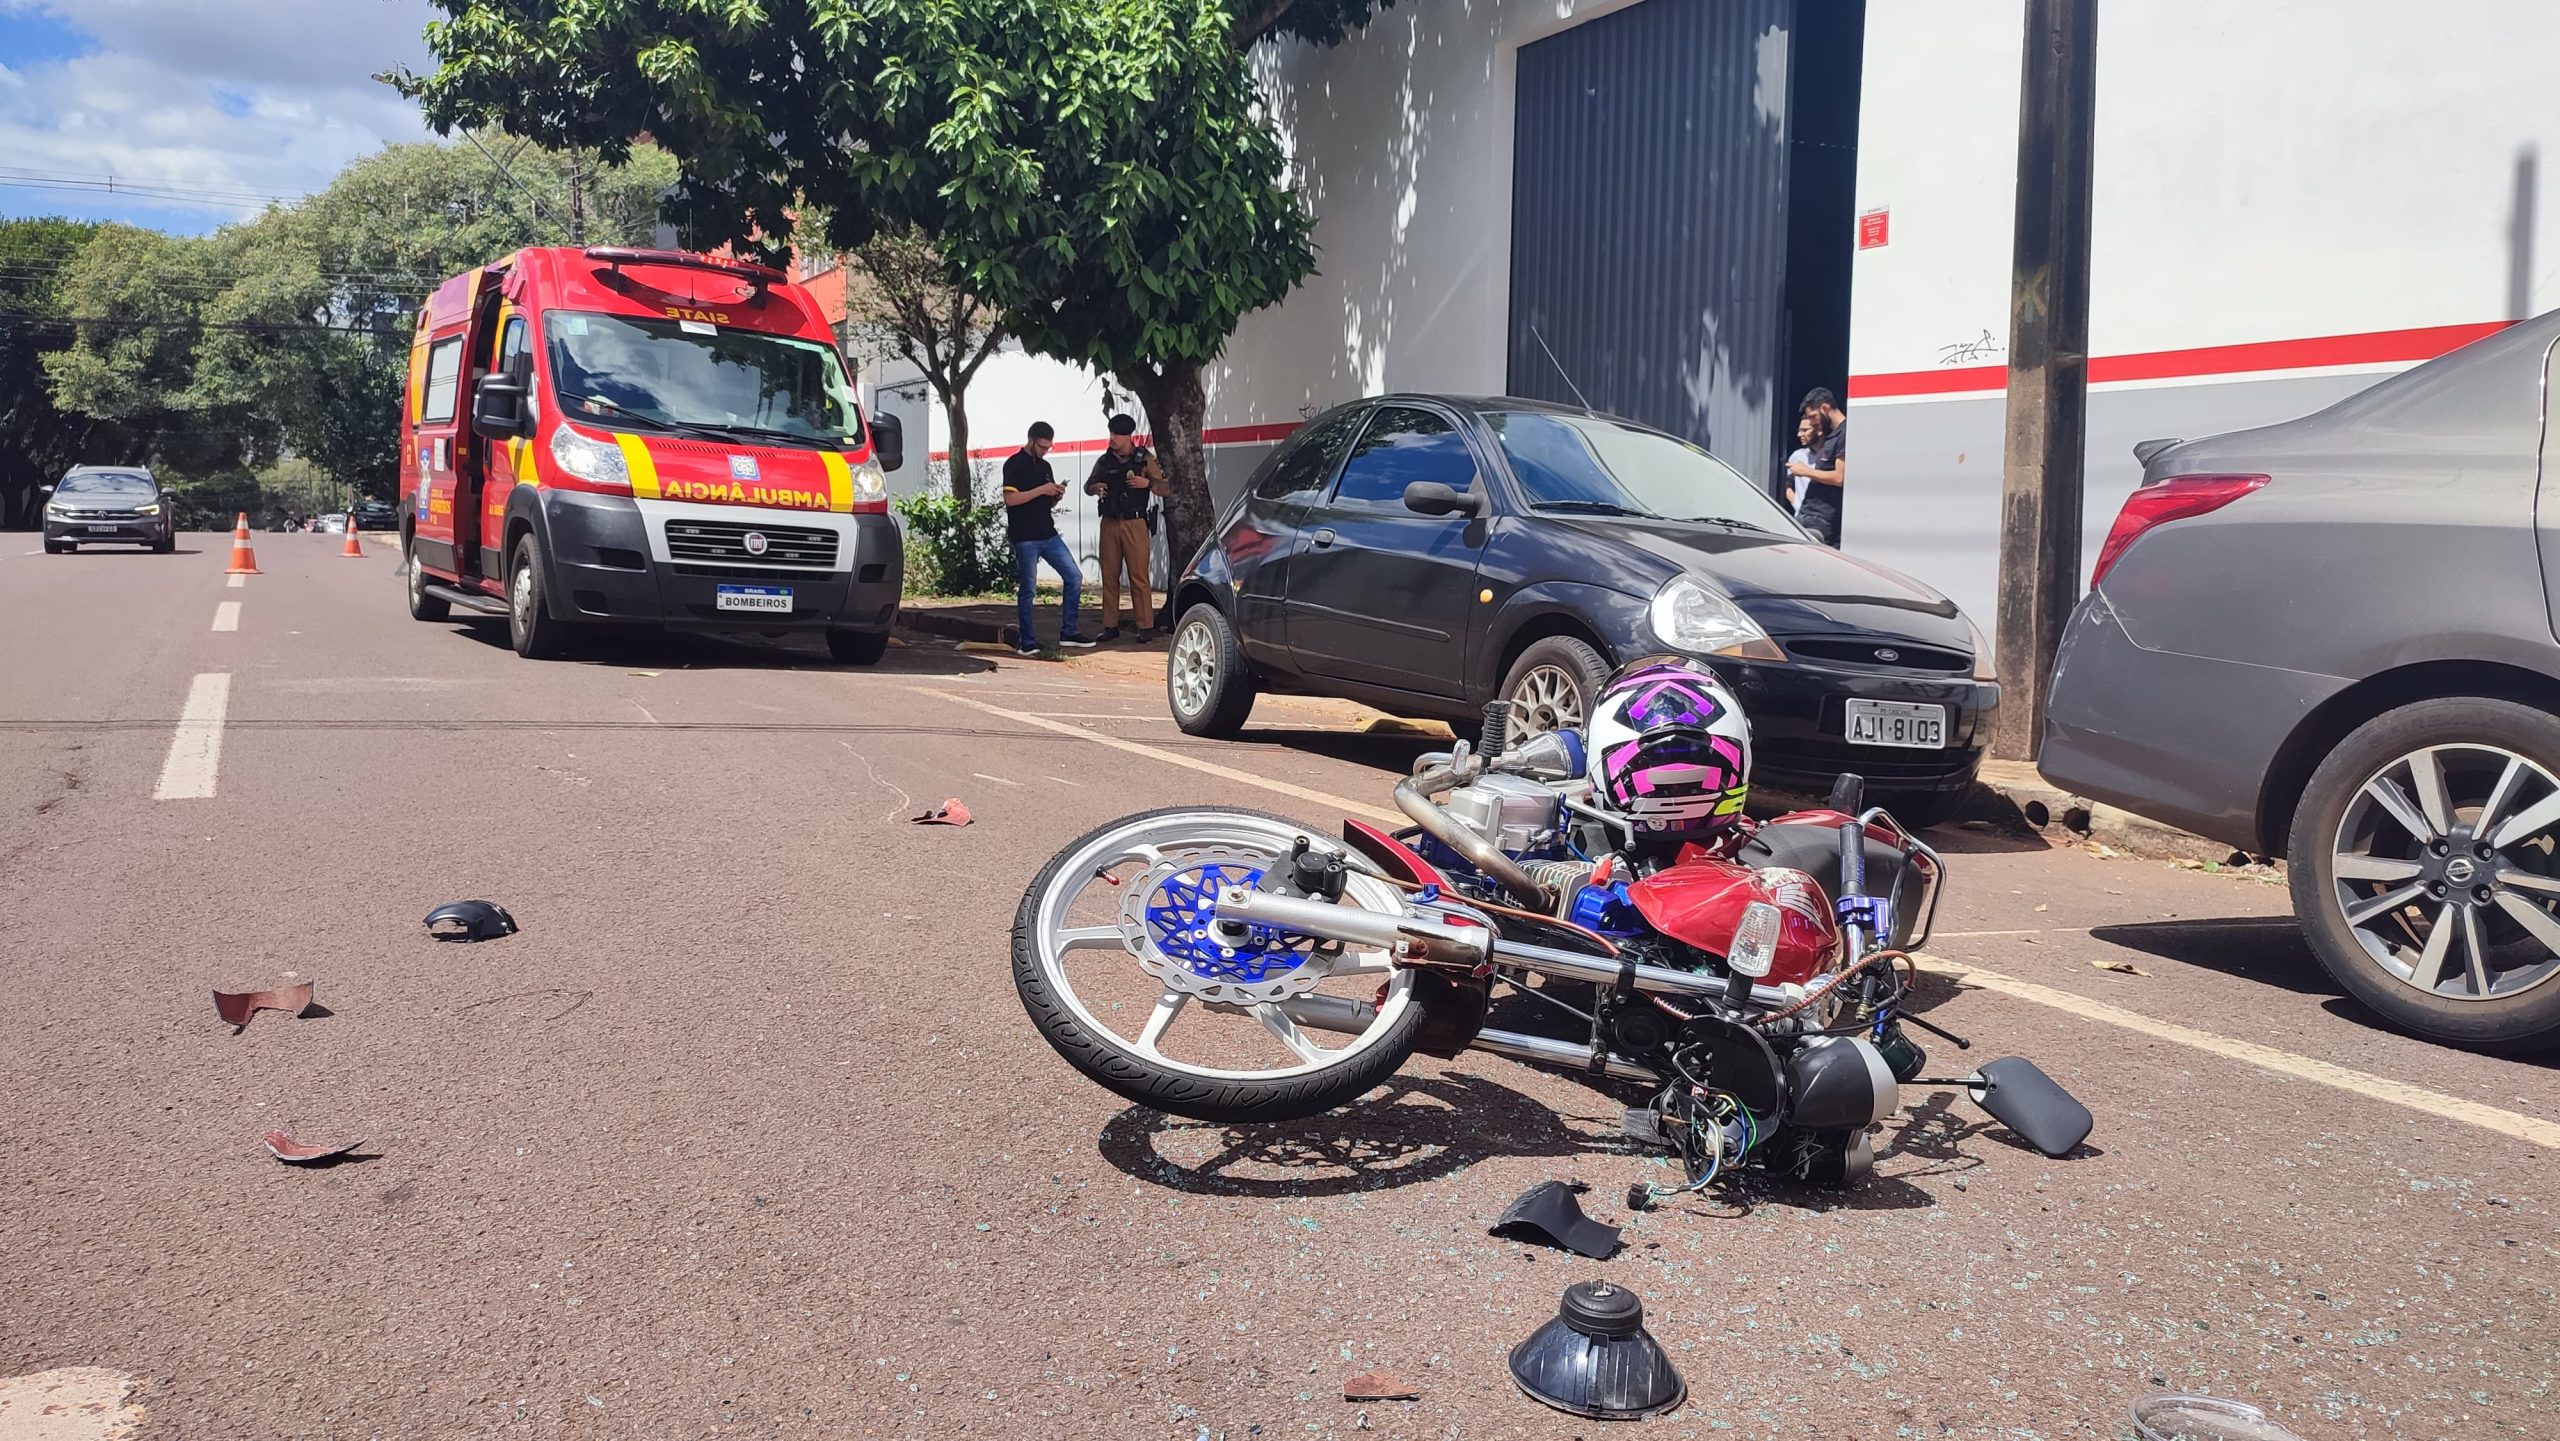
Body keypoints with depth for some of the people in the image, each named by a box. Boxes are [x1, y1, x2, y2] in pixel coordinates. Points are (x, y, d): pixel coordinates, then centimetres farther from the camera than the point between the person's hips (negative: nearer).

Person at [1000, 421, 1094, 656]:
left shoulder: (1045, 466, 17)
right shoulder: (1014, 464, -5)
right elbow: (1010, 498, -15)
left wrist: (1057, 496, 0)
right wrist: (1041, 490, -16)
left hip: (1048, 535, 7)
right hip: (1025, 537, -7)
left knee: (1074, 577, 3)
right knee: (1027, 589, -2)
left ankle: (1068, 634, 10)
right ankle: (1027, 642, 6)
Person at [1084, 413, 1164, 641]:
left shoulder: (1144, 459, 2)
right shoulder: (1104, 461, 11)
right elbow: (1087, 486, 20)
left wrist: (1147, 482, -16)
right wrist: (1095, 488, -4)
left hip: (1134, 523, -4)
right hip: (1109, 524, 4)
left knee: (1139, 577, -6)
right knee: (1109, 576, 4)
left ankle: (1145, 626, -3)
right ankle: (1110, 626, 9)